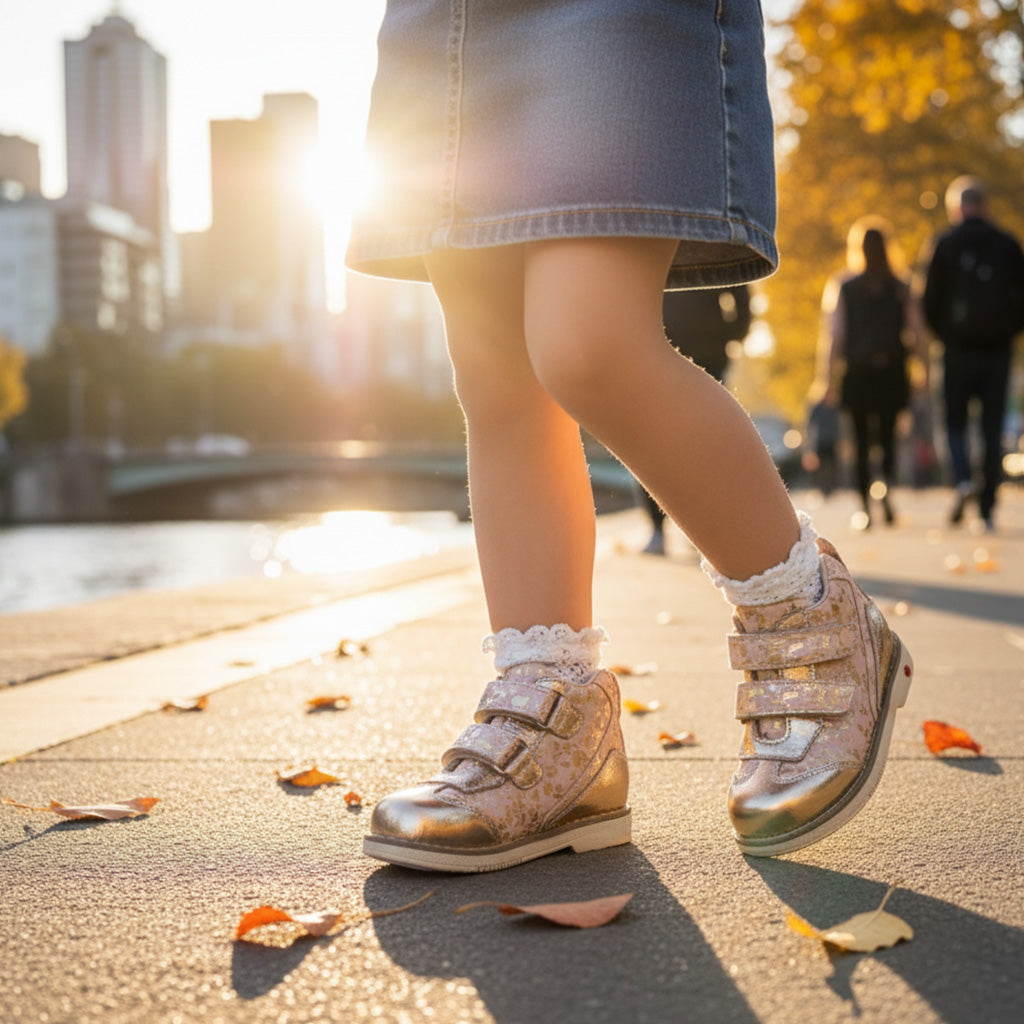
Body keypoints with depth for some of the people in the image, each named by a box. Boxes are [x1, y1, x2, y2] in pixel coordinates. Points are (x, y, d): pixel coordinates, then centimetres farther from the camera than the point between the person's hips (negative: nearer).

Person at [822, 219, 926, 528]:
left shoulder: (844, 288, -1)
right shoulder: (900, 288, 2)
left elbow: (836, 336, -3)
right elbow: (917, 332, -1)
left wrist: (830, 379, 0)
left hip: (857, 374, -1)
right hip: (891, 373, 1)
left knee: (861, 441, 7)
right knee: (887, 436, 9)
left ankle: (865, 507, 5)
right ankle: (887, 483, -20)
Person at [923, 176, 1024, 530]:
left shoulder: (946, 245, -3)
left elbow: (931, 302, -2)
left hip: (959, 349, -2)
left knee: (955, 422, 9)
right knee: (993, 430, 6)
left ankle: (963, 481, -17)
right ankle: (987, 509, 5)